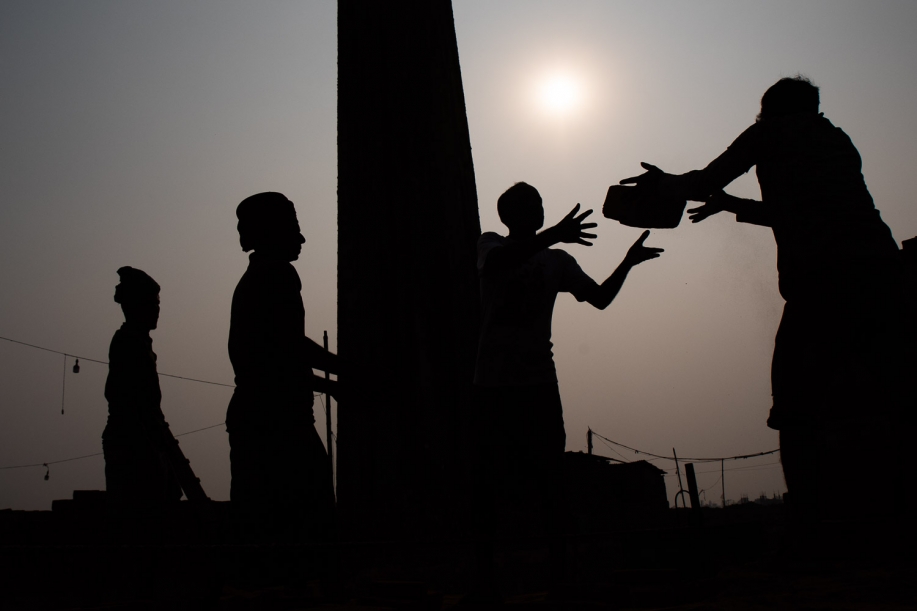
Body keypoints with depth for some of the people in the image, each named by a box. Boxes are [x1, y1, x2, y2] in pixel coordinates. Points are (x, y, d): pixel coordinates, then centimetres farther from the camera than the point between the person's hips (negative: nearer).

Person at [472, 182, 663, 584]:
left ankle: (559, 566, -3)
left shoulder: (556, 261, 14)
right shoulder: (491, 246, 6)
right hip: (493, 381, -2)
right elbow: (498, 261, -18)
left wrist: (627, 262, 1)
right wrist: (553, 235, -29)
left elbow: (600, 298, 15)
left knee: (549, 476, -5)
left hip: (539, 381, 2)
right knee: (489, 478, -4)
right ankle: (484, 570, 1)